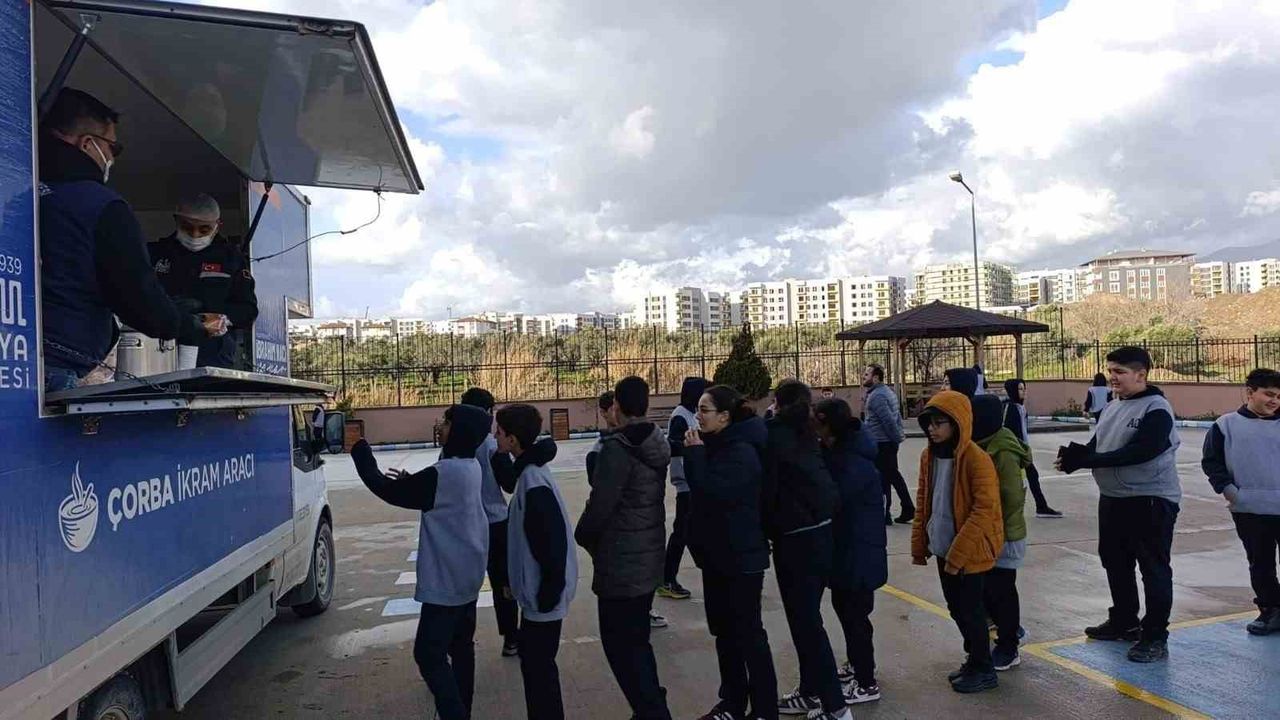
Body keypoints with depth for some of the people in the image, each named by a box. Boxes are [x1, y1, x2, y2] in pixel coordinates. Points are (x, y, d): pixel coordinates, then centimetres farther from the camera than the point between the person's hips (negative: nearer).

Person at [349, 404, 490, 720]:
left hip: (446, 579, -9)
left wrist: (359, 448, -10)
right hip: (466, 574, 9)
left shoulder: (445, 473, -24)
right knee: (460, 646, 17)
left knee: (428, 653, -2)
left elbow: (386, 490, -19)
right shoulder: (469, 467, 5)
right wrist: (410, 480, 3)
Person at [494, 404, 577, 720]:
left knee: (538, 663, 2)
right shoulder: (531, 471, 6)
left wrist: (548, 595, -19)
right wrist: (518, 581, 21)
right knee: (533, 659, 21)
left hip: (543, 595, -10)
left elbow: (553, 544, -25)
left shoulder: (535, 483, -25)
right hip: (537, 589, 10)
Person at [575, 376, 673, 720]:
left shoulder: (617, 448, -21)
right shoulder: (655, 444, 5)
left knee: (620, 645, 3)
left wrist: (582, 535, -2)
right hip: (648, 556, 9)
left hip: (621, 563, -9)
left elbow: (600, 504, -21)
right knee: (636, 639, 21)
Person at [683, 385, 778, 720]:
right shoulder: (715, 445, 9)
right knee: (724, 630, 17)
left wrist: (695, 453, -22)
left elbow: (712, 492, -29)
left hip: (741, 557, -9)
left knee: (748, 632, 1)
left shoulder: (741, 452, -20)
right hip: (717, 554, 9)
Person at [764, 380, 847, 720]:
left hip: (795, 539, -8)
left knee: (805, 622, 0)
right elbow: (825, 485, 13)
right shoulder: (807, 436, 11)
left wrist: (766, 530, 3)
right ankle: (810, 692, 29)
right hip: (821, 532, 8)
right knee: (807, 618, 18)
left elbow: (768, 489, -10)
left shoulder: (776, 435, -10)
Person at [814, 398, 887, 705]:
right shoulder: (838, 453, 7)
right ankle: (856, 664, 39)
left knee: (855, 612, 0)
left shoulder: (854, 462, -24)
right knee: (844, 606, 21)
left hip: (859, 551, -10)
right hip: (845, 546, 10)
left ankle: (866, 683, 12)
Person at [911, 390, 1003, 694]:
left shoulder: (976, 459, -20)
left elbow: (985, 509, -22)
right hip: (943, 548, 7)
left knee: (970, 609, 4)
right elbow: (923, 500, 11)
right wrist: (919, 543, 9)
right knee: (956, 607, 17)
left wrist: (958, 553, -21)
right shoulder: (929, 456, 2)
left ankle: (984, 670, 22)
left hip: (971, 551, -7)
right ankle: (975, 659, 36)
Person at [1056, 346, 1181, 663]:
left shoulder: (1156, 409, -16)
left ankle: (1155, 637, 12)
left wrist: (1083, 460, -27)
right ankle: (1123, 621, 35)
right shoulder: (1111, 408, 10)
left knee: (1154, 569, 1)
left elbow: (1138, 452, -26)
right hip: (1112, 498, 9)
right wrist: (1076, 453, -12)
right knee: (1115, 563, 18)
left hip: (1152, 500, -9)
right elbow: (1096, 447, 11)